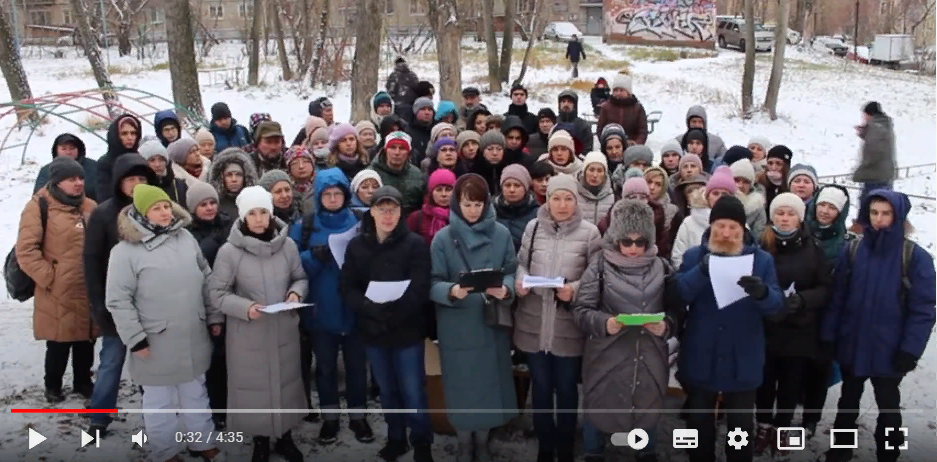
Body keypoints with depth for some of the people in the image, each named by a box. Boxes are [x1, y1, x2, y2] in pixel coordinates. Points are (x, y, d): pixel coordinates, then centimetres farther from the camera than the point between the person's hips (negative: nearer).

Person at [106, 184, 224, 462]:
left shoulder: (186, 238, 2)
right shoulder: (126, 250, -13)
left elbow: (206, 280, 10)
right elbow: (118, 301, -13)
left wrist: (214, 317, 10)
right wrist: (136, 339, -15)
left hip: (194, 337, 5)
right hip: (156, 343, -5)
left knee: (196, 393, 20)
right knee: (160, 401, 11)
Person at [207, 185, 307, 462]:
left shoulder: (287, 245, -6)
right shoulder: (229, 251, -13)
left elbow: (300, 278, 7)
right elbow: (217, 292, -9)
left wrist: (296, 292, -14)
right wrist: (245, 307, -24)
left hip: (284, 329, 3)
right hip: (247, 333, -2)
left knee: (286, 383, 16)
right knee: (254, 386, 10)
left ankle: (285, 438, 37)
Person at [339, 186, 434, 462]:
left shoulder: (415, 244, -7)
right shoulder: (356, 245, 3)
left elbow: (419, 290, -15)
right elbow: (347, 288, -3)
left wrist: (393, 313, -26)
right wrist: (371, 309, -20)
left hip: (407, 329, -3)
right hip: (372, 330, 3)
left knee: (413, 391, 2)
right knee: (387, 390, 17)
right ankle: (396, 438, 35)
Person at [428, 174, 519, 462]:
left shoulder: (501, 234, -1)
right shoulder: (442, 238, -5)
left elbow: (512, 273, 2)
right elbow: (433, 284, -7)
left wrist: (505, 290, -19)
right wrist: (452, 291, -28)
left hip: (492, 324, 2)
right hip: (457, 327, -1)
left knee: (490, 382, 11)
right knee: (462, 384, 8)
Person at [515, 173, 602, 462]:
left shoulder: (589, 232, -5)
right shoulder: (533, 227, 2)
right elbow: (521, 263, 7)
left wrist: (575, 289, -20)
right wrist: (519, 281, -14)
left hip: (569, 326, -2)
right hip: (534, 323, 2)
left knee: (566, 389, 12)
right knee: (540, 387, 15)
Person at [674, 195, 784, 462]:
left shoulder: (762, 260, 1)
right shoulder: (694, 256, 0)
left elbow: (777, 303, -9)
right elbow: (678, 293, -14)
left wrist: (763, 293, -32)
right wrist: (702, 271, -32)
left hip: (742, 362, 0)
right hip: (701, 359, 0)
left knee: (740, 427, 11)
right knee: (699, 425, 13)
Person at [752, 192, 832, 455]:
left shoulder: (812, 248, -1)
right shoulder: (761, 246, -3)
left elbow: (826, 288, -1)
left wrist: (801, 300, -18)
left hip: (800, 329, 1)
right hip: (765, 327, 0)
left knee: (792, 382, 11)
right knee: (765, 380, 7)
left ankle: (782, 427, 31)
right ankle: (764, 426, 29)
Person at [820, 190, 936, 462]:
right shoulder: (852, 251, -2)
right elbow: (837, 298, -1)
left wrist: (910, 350, -16)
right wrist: (828, 335, -4)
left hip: (889, 350, -3)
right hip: (851, 346, 3)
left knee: (888, 408, 14)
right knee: (848, 403, 20)